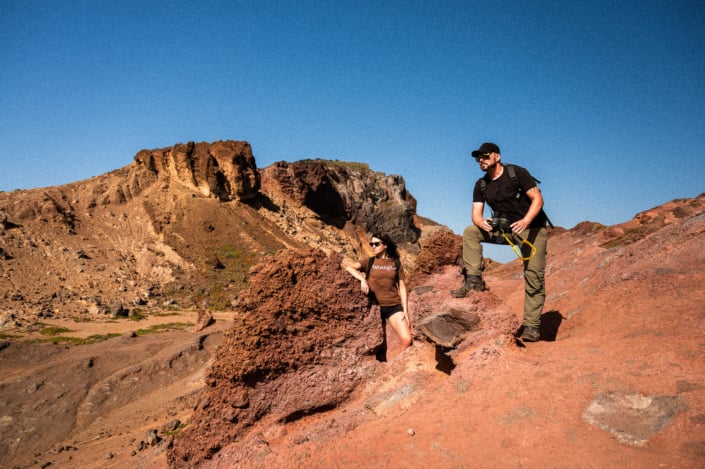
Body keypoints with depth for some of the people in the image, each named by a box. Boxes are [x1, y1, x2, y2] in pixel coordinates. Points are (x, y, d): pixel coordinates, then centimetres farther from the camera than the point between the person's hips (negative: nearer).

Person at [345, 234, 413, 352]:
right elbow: (349, 268, -9)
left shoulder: (396, 263, 7)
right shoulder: (369, 262, 5)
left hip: (394, 306, 0)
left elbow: (402, 288, 6)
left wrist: (405, 311, -1)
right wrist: (362, 279, -25)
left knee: (407, 340, -13)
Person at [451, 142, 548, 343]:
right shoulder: (481, 185, 3)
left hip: (532, 228, -5)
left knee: (534, 275, -12)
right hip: (504, 229, 5)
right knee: (470, 232, -11)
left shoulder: (516, 173, -12)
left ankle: (532, 326, -8)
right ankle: (474, 280, -14)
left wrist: (525, 221, -33)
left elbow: (538, 199, -16)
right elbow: (476, 214, -4)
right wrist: (482, 223, -29)